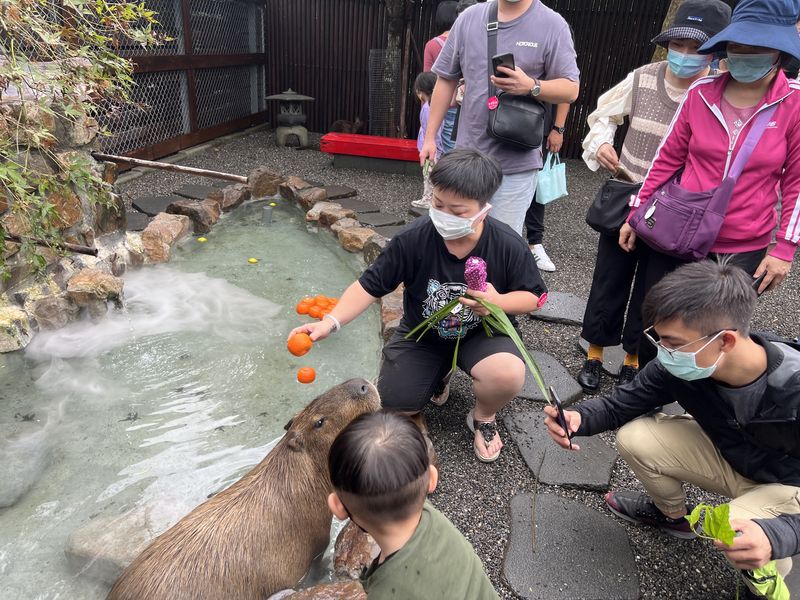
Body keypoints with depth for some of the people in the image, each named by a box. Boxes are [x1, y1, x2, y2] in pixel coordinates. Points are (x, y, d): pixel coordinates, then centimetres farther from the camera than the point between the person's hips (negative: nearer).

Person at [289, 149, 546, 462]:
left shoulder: (508, 245, -22)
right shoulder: (413, 239, -24)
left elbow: (533, 295, -7)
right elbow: (370, 285, -17)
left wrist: (500, 302, -30)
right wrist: (331, 322, -31)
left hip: (481, 333, -1)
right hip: (422, 334, 2)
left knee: (508, 375, -34)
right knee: (391, 407, -4)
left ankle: (483, 418, 4)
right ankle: (438, 372, 27)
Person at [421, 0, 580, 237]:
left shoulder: (552, 25, -1)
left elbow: (570, 89, -2)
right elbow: (446, 79, 12)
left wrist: (531, 86, -22)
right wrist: (430, 136, 11)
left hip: (517, 162, -3)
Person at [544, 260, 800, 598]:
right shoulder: (680, 365, -26)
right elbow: (620, 405, -13)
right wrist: (579, 417, -35)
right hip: (731, 455, 4)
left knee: (752, 541, -32)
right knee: (634, 440, -14)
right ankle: (673, 515, 18)